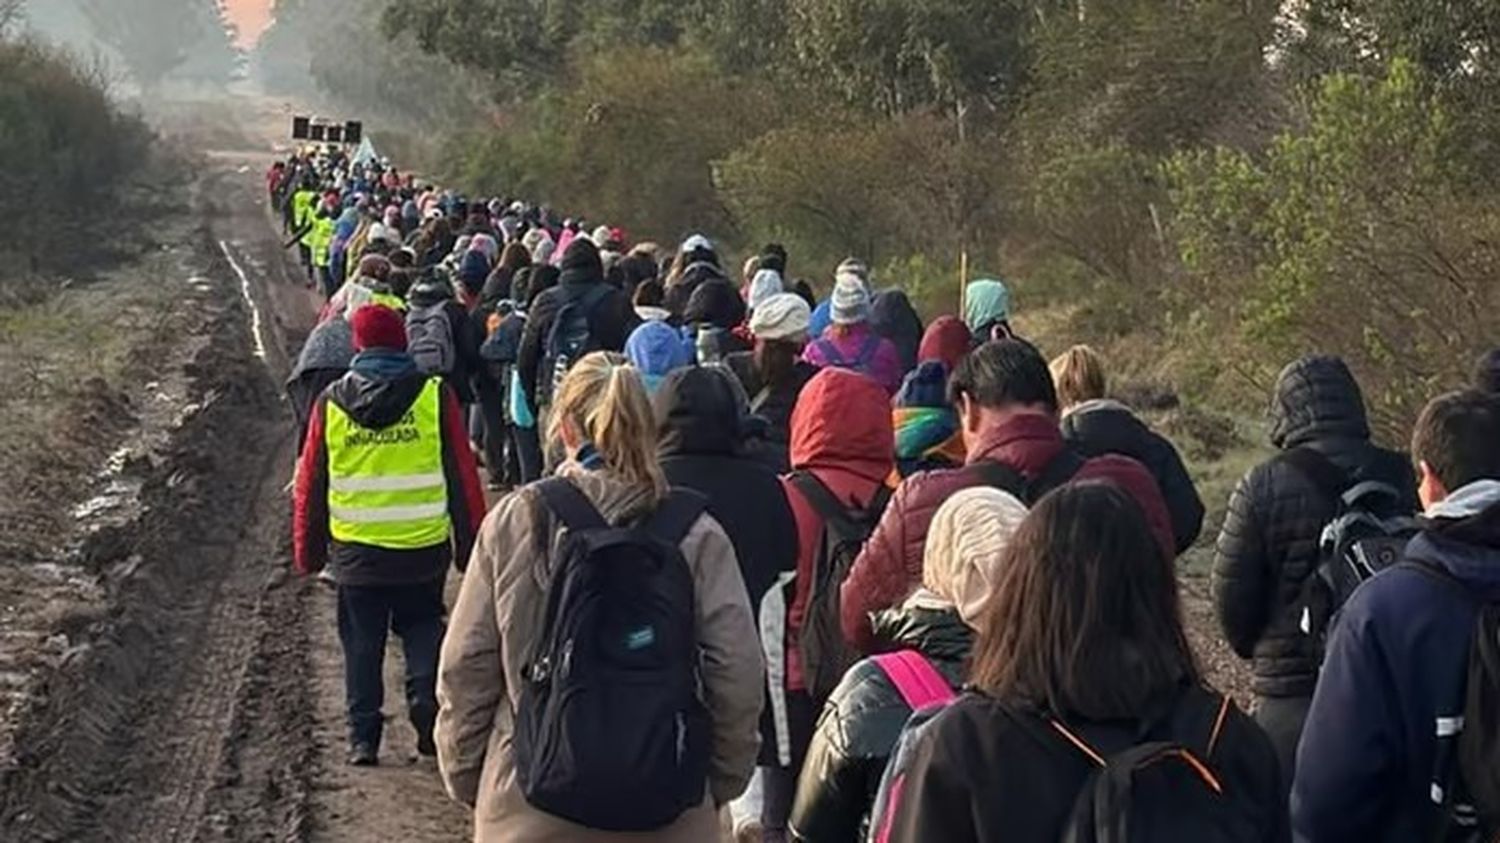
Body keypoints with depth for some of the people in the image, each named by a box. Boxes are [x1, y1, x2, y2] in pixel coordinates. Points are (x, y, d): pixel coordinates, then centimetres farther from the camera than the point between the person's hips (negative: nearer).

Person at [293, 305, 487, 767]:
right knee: (422, 628, 18)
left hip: (355, 549, 1)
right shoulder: (435, 397, -4)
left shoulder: (330, 404, 0)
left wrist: (308, 551, 15)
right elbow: (463, 477, -2)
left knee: (362, 643, 12)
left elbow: (310, 484, 5)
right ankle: (427, 707, 0)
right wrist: (471, 545, 6)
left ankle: (363, 737, 11)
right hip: (424, 547, 0)